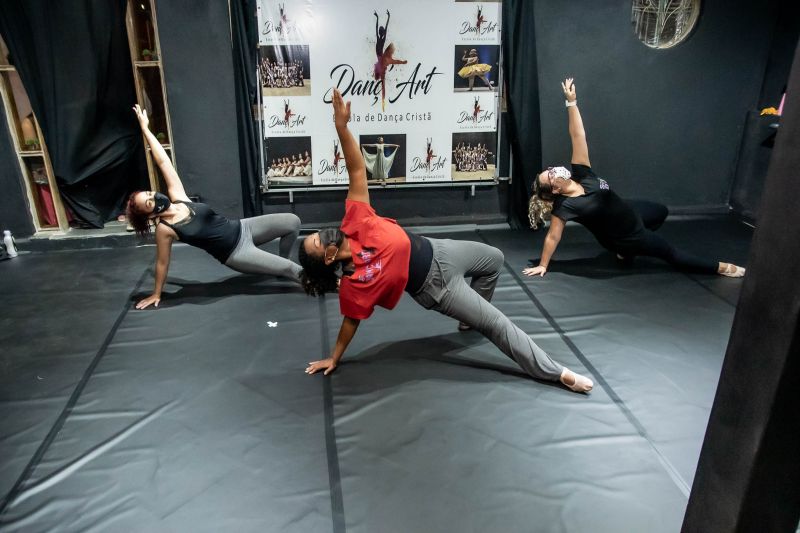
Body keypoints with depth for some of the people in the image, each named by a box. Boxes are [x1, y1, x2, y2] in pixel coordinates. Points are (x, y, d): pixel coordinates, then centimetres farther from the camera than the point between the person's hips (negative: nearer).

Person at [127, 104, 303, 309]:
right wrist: (156, 294, 3)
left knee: (293, 221, 2)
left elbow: (163, 161, -1)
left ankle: (280, 262, 24)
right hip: (236, 253, -6)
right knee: (290, 268, -14)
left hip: (242, 229, 6)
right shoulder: (164, 229, -15)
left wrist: (145, 128, 0)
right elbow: (162, 263, -4)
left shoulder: (177, 197, -3)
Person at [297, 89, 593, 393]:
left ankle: (470, 316, 50)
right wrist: (333, 359, -4)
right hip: (436, 285, -6)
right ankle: (555, 372, 14)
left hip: (435, 252, 7)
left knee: (494, 259, 29)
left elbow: (357, 170, -20)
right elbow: (351, 321, -13)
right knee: (497, 324, -1)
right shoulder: (354, 282, -27)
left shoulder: (354, 222, -18)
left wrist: (341, 126, -30)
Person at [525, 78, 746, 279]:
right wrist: (542, 265, -24)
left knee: (661, 211, 34)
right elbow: (553, 237, -28)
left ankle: (627, 251, 37)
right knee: (669, 252, 7)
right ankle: (720, 267, 26)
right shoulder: (564, 205, -35)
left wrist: (571, 102, -32)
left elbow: (578, 136, -25)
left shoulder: (580, 174, -20)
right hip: (625, 237, -7)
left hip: (629, 213, 8)